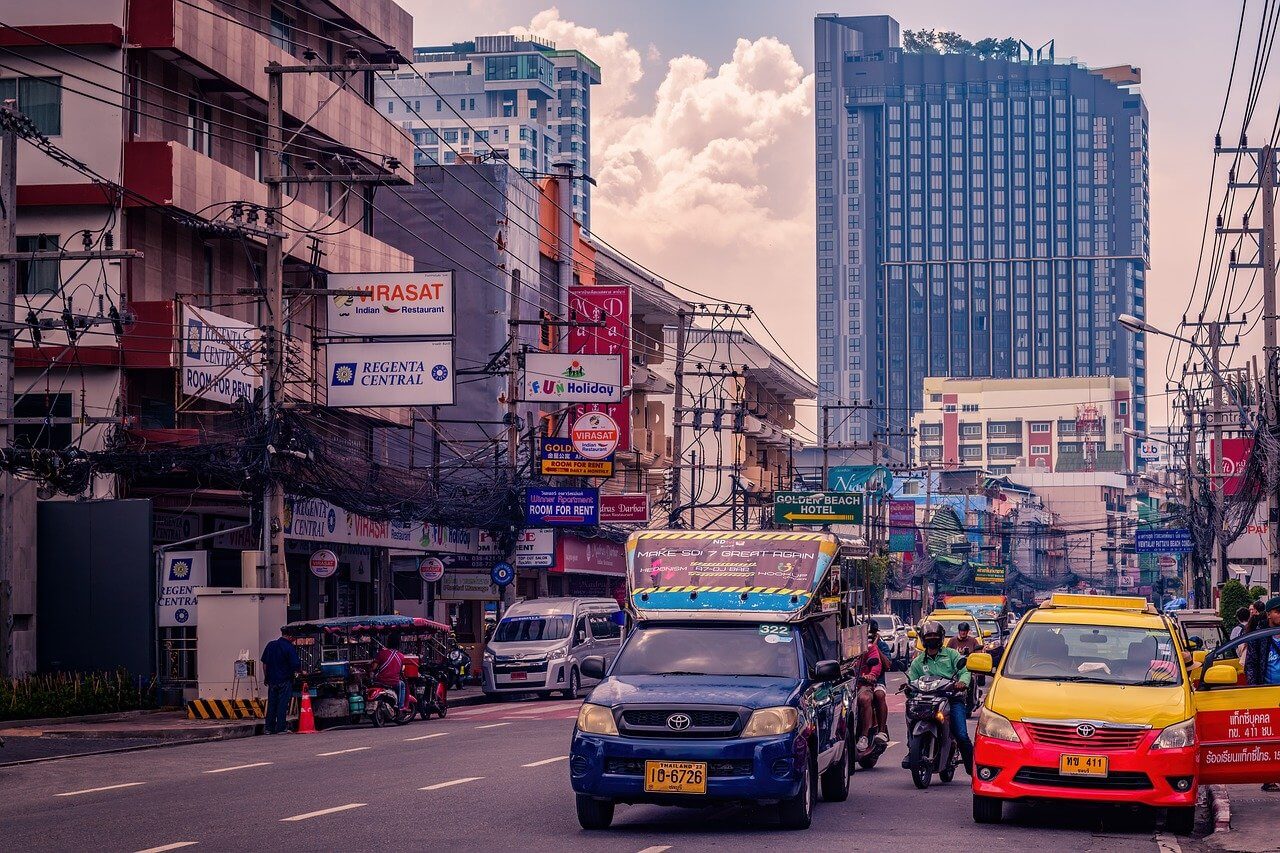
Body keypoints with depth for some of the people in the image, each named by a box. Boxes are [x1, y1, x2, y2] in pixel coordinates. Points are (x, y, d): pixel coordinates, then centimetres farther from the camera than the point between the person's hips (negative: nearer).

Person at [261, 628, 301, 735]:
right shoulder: (290, 648, -12)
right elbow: (295, 666, -13)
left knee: (271, 704, 10)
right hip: (285, 680, -5)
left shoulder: (270, 645, 6)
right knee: (282, 704, -2)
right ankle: (281, 728, -2)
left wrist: (266, 677, 19)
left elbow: (264, 663, 11)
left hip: (272, 679, 5)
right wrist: (301, 672, 7)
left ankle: (269, 727, 11)